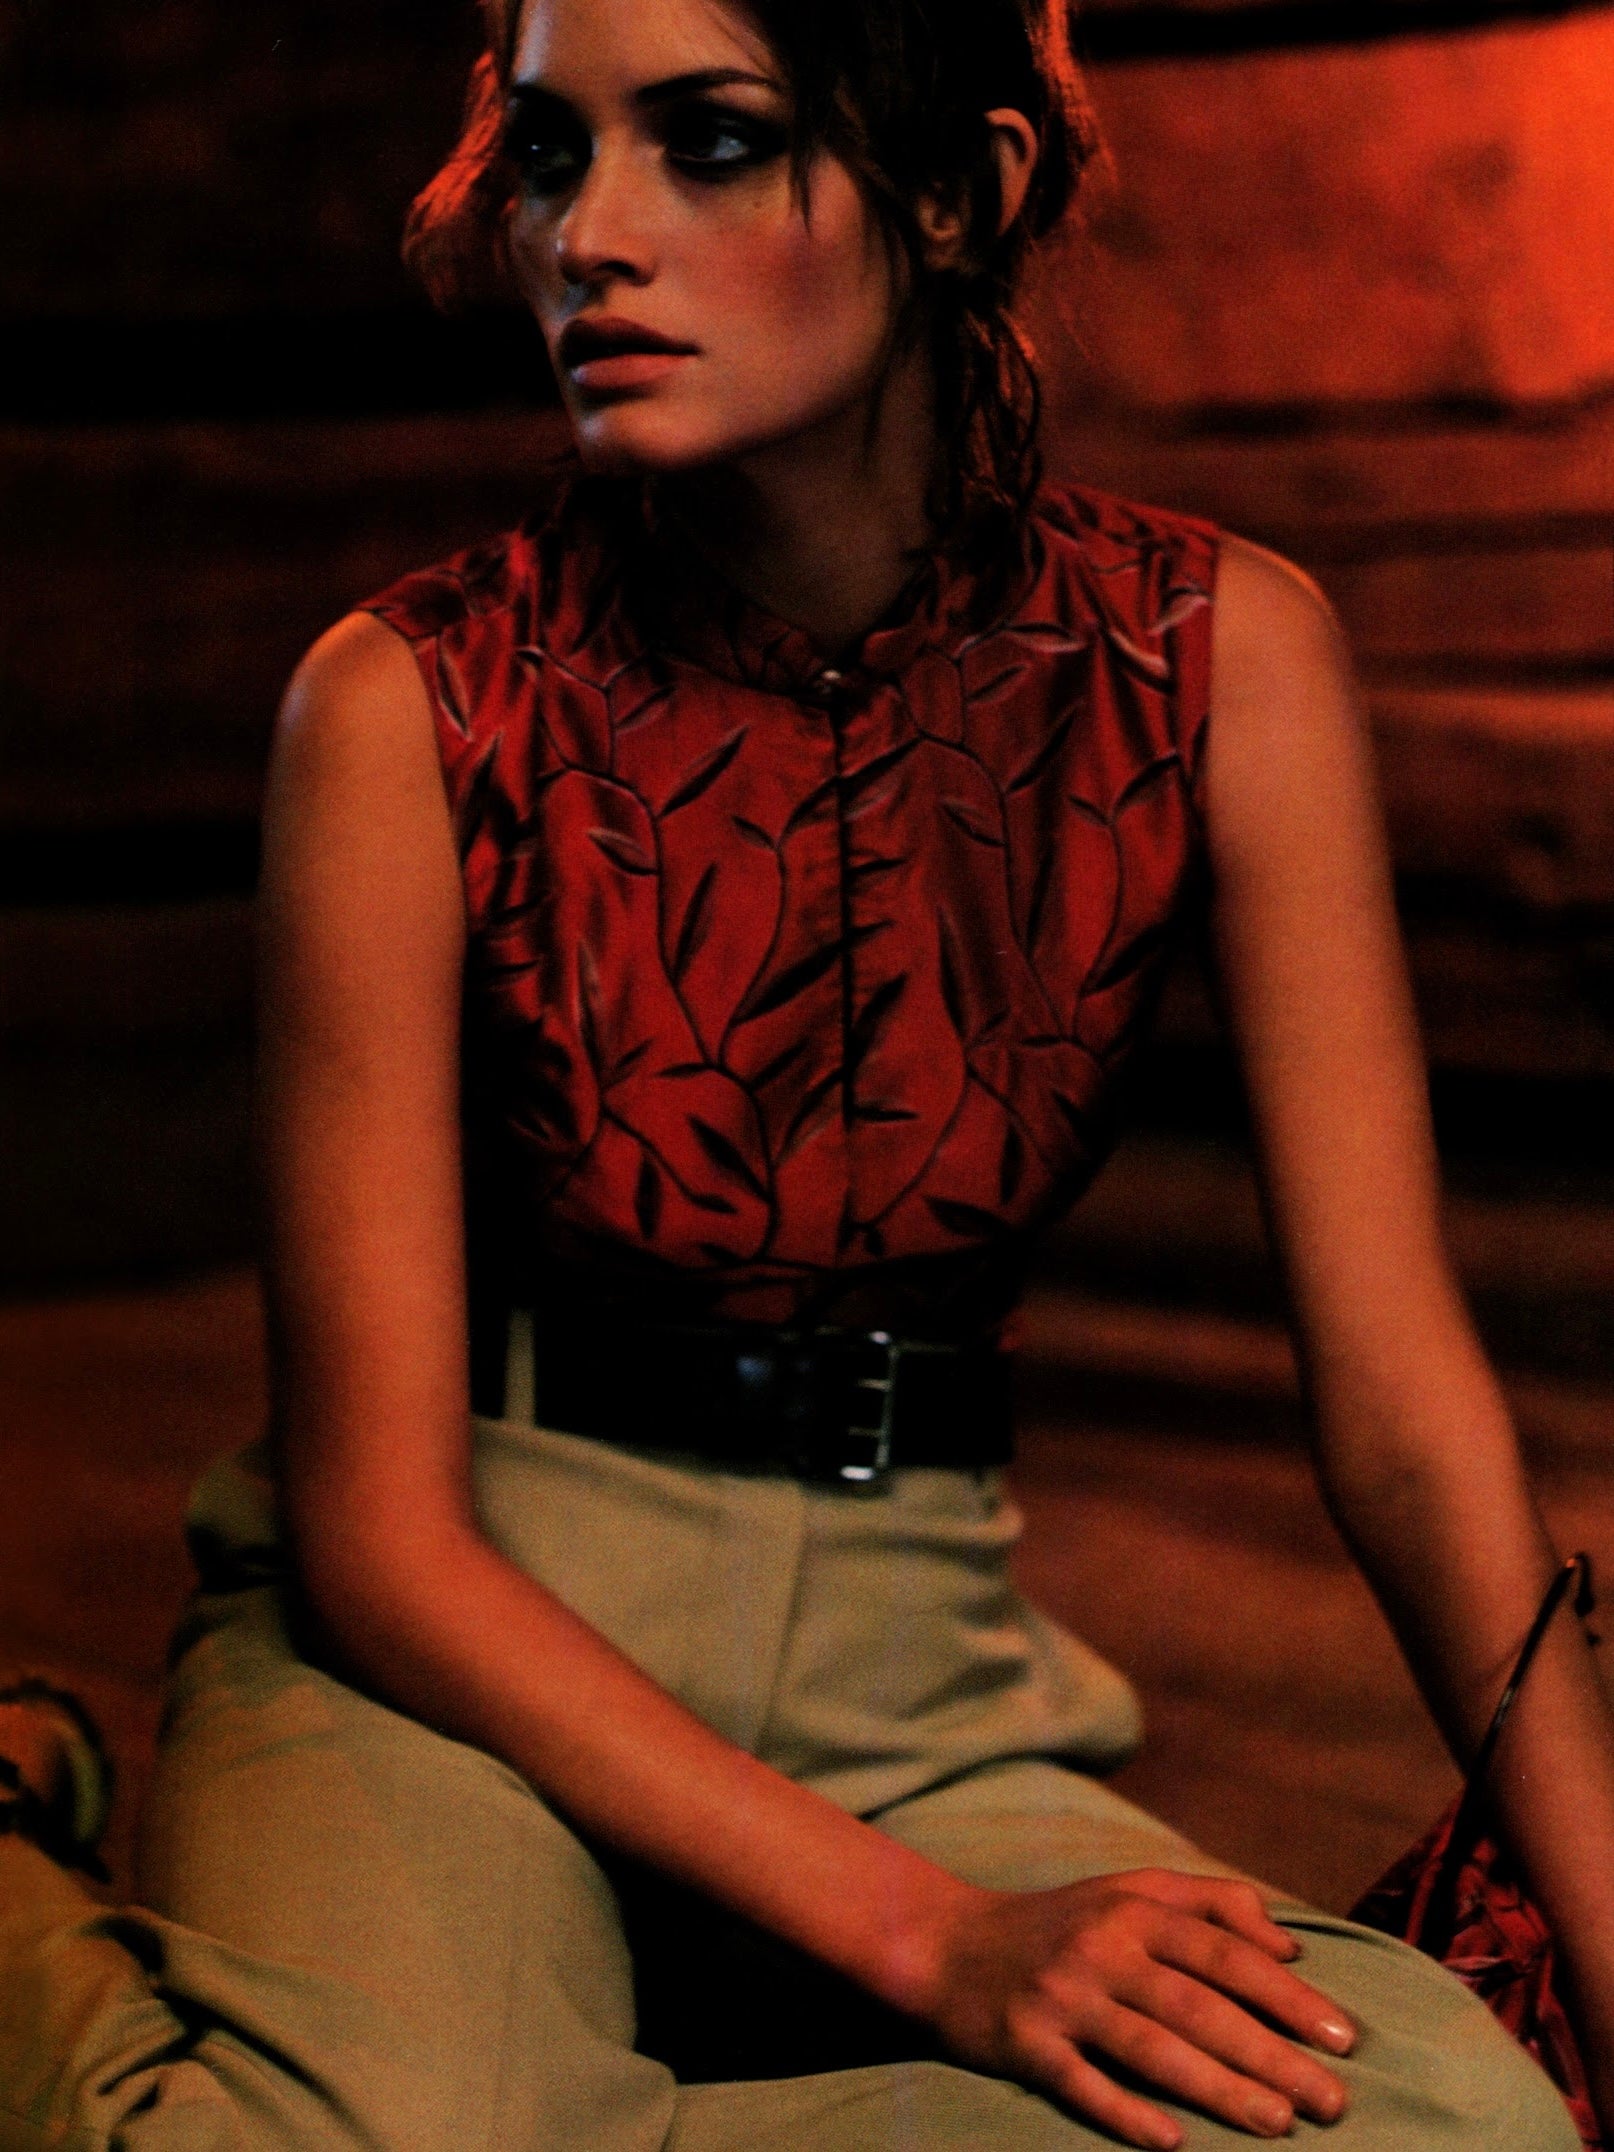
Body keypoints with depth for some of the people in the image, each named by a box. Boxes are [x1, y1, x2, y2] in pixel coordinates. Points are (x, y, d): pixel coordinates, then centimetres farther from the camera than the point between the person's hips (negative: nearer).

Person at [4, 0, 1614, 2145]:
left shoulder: (1216, 657, -6)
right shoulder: (416, 702, -12)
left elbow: (1404, 1407, -5)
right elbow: (375, 1523, -13)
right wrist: (933, 1931, -22)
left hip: (906, 1650, 3)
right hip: (460, 1648, -3)